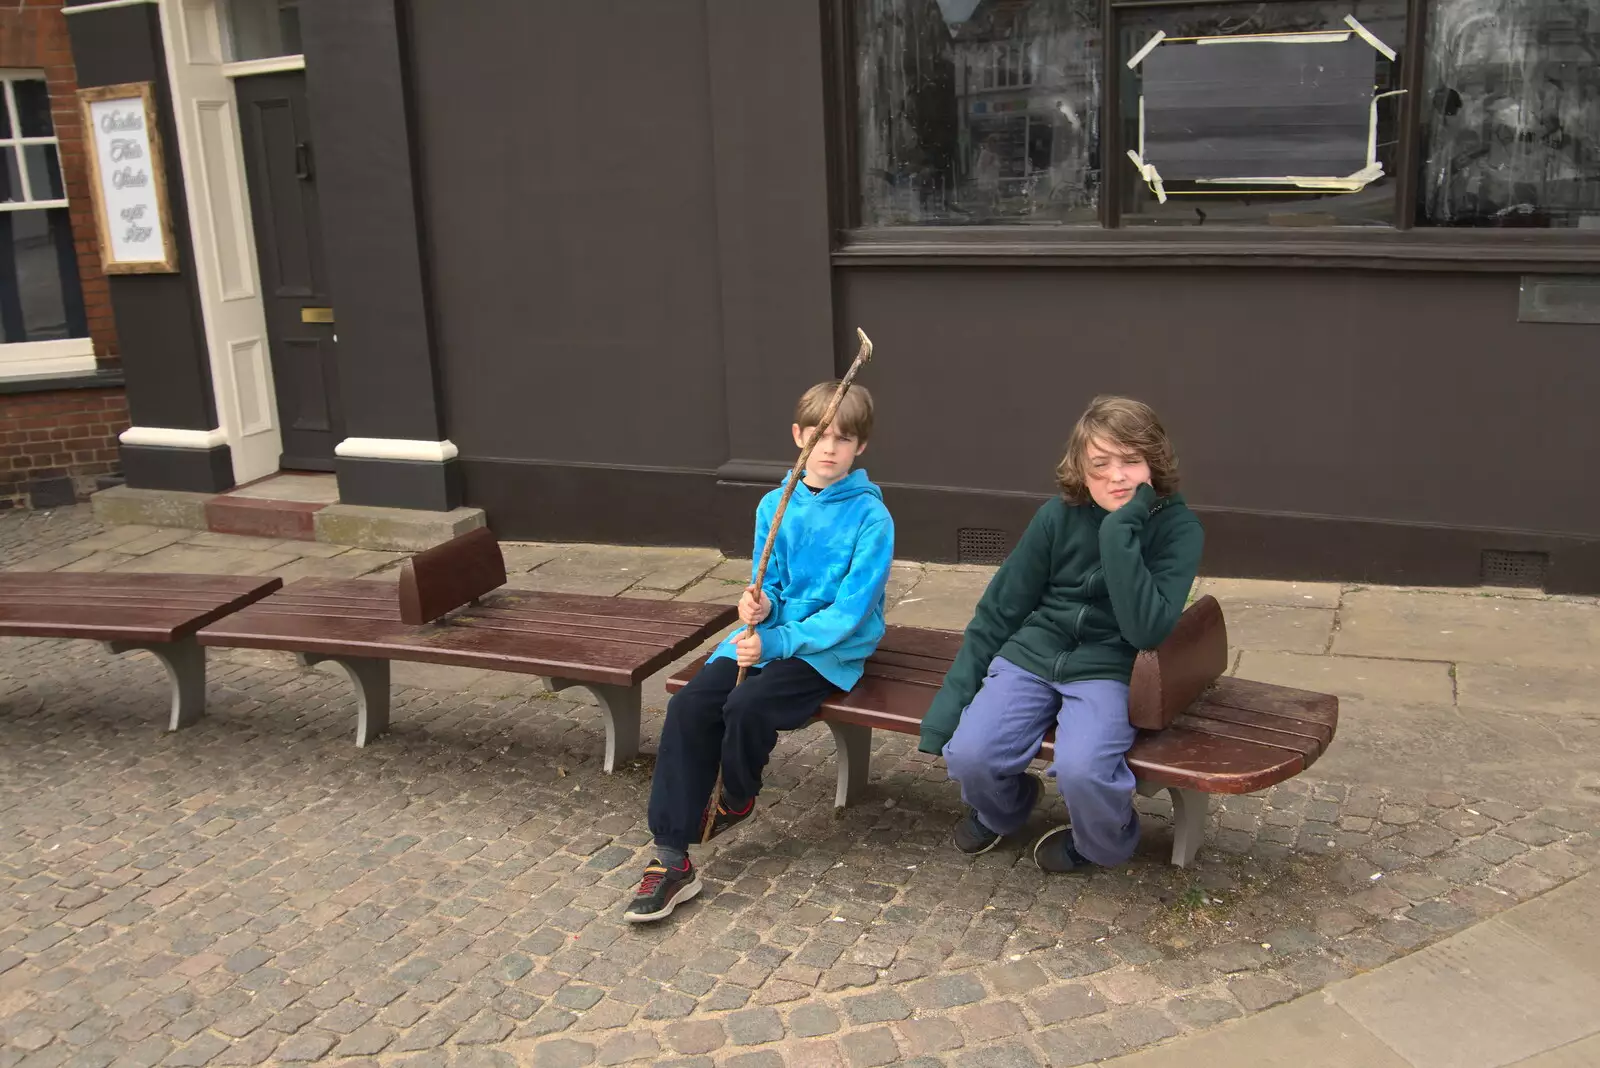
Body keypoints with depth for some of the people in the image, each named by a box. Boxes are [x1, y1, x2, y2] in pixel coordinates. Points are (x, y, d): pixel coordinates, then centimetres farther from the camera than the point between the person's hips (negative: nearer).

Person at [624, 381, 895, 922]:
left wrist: (778, 641, -24)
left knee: (747, 706, -30)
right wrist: (760, 605, -14)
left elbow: (851, 610, -16)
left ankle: (737, 800, 5)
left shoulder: (870, 517, -11)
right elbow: (770, 585, 11)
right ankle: (671, 858, -14)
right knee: (689, 704, -18)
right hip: (770, 632, 5)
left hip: (832, 649, -5)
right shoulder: (775, 505, 6)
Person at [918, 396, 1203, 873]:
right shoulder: (1059, 516, -3)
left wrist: (1119, 534, -26)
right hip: (1031, 654, 2)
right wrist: (956, 691, 1)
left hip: (1108, 670, -2)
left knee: (1080, 769, -31)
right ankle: (1002, 808, 17)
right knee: (969, 754, -22)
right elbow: (1001, 606, 4)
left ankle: (1105, 843, 7)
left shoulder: (1178, 529, -9)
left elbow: (1147, 630, -20)